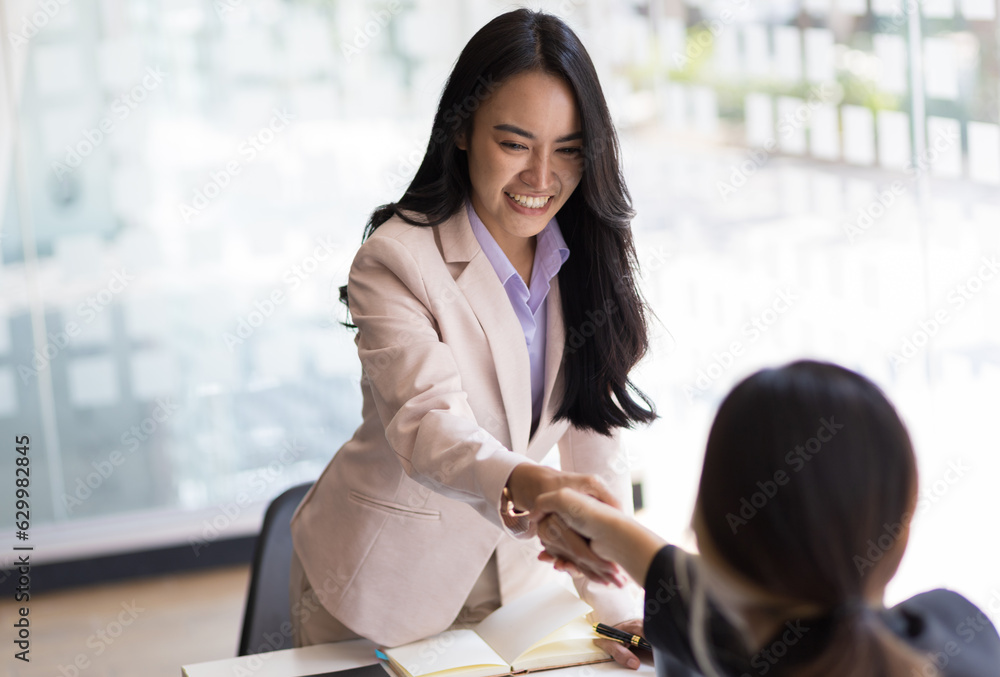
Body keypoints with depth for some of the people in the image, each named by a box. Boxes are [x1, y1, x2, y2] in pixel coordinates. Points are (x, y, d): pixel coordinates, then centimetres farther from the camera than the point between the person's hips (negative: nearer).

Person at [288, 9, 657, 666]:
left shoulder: (586, 258, -6)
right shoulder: (396, 260, -22)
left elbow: (594, 429, -7)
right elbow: (428, 424, -35)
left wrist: (618, 598, -16)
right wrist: (529, 486, -56)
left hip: (515, 563, 4)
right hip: (386, 581, -4)